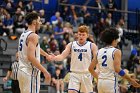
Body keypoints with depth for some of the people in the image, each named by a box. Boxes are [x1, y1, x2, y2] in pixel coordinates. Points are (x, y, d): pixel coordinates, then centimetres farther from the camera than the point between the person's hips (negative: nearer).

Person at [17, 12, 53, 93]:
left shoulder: (24, 34, 15)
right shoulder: (33, 36, -15)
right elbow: (31, 57, -25)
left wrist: (47, 55, 51)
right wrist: (45, 71, -21)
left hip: (22, 71, 10)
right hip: (31, 73, -10)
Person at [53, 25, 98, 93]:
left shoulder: (92, 46, 0)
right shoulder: (71, 45, 5)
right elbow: (62, 56, -3)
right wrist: (53, 58, -24)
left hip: (86, 74, 0)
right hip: (74, 74, 1)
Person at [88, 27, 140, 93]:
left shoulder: (99, 52, 11)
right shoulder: (116, 52, -7)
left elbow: (91, 68, 12)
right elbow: (117, 69, -18)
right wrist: (130, 80, -12)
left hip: (100, 82, 7)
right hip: (111, 82, -7)